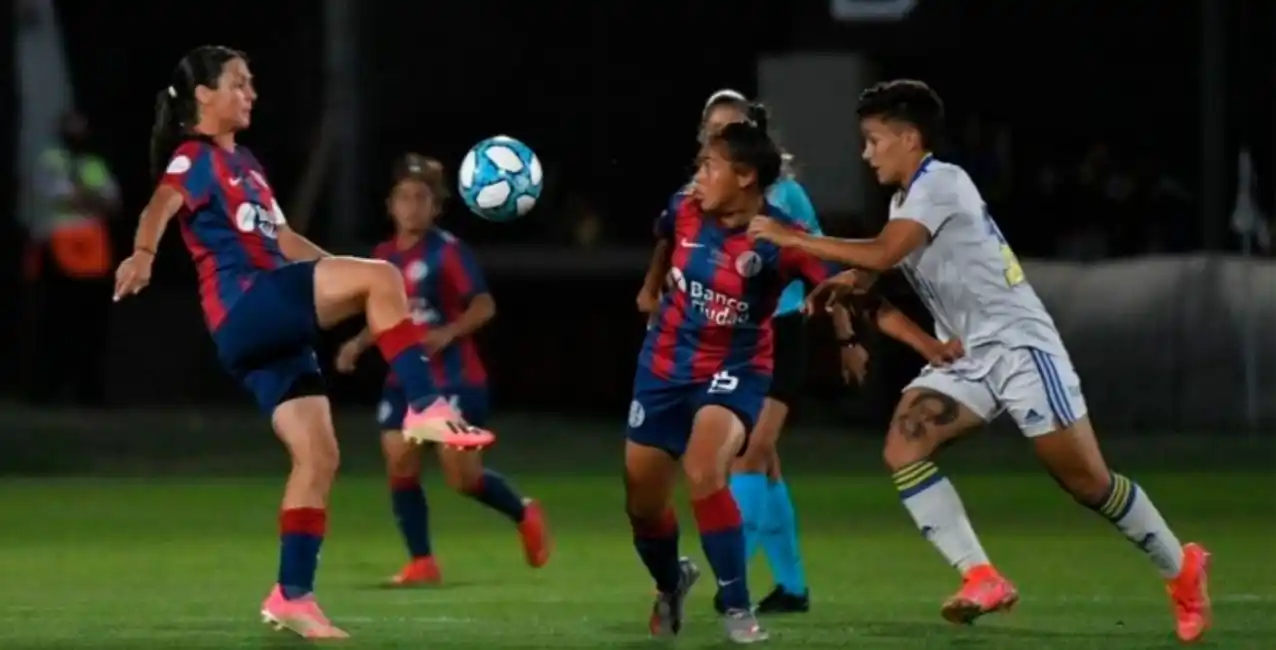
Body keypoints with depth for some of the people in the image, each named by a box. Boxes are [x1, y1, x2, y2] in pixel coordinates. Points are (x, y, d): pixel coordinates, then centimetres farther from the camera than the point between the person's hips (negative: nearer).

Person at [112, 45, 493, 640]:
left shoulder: (242, 164, 25)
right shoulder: (194, 157, -3)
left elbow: (281, 239, 33)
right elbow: (161, 206, -24)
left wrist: (345, 277, 34)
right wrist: (143, 253, -46)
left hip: (273, 326, 9)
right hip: (244, 308, -9)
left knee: (317, 456, 3)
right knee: (380, 276, -22)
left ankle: (292, 597, 4)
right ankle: (425, 408, -23)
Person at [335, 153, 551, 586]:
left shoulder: (447, 251, -10)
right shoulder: (384, 257, 9)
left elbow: (484, 306, -14)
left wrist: (447, 334, -28)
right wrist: (358, 344, 4)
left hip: (453, 378, -6)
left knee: (463, 477, -6)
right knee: (400, 466, -5)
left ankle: (524, 514, 23)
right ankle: (421, 562, 2)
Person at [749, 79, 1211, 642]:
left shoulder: (940, 182, -16)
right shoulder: (907, 200, 12)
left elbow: (883, 253, -28)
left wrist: (792, 238, -23)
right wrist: (849, 282, 3)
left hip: (1019, 346, -8)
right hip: (966, 358, 9)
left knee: (1085, 480, -5)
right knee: (903, 447, -16)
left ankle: (1180, 568, 16)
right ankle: (981, 578, -19)